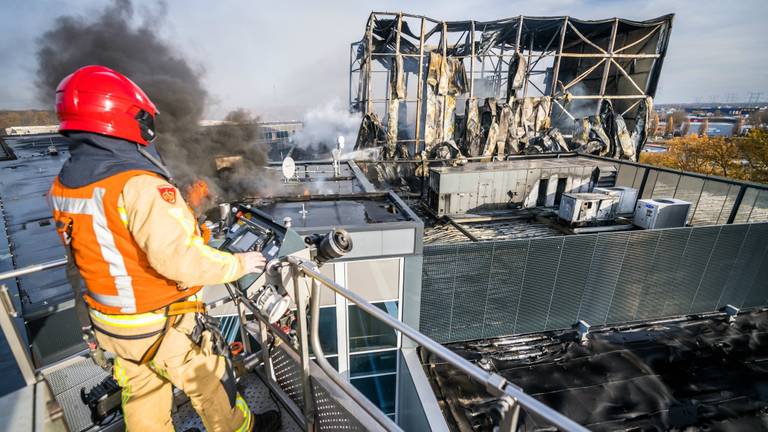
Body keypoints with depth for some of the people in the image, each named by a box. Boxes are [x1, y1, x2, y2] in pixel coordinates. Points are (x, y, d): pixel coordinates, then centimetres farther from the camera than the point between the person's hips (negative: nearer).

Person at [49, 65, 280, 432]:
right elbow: (180, 257, -36)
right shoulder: (138, 185, -30)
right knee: (209, 384, 17)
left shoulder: (62, 186, -2)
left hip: (109, 323, 7)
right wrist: (239, 263, -23)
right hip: (162, 325, -7)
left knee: (141, 396, 26)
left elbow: (86, 251, 9)